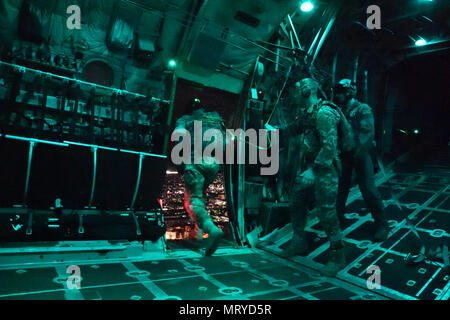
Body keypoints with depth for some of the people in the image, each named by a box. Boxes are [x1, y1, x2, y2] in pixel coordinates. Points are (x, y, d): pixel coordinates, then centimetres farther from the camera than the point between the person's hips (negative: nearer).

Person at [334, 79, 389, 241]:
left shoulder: (362, 109, -7)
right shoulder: (339, 111, 10)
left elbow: (368, 133, -18)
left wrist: (358, 152, -29)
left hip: (360, 156, -5)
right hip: (344, 155, 6)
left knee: (369, 190, -6)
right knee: (340, 188, 11)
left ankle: (382, 225, 6)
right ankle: (338, 218, 28)